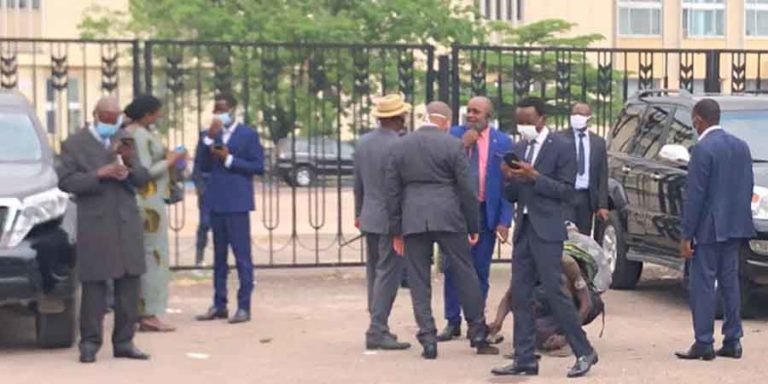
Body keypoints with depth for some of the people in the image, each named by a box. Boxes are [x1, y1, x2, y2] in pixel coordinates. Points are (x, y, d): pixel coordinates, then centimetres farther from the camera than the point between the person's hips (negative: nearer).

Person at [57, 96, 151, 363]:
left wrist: (130, 162, -9)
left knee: (129, 285, 5)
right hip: (95, 224, -4)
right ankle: (90, 343, 4)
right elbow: (65, 181, -7)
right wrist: (100, 175, -15)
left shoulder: (124, 141, 14)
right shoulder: (74, 144, 2)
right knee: (94, 285, -3)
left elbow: (142, 180, 11)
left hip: (127, 223, 4)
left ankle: (124, 342, 12)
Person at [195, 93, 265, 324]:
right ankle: (219, 305, 17)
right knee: (219, 256, 11)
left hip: (237, 203, -6)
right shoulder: (213, 135, 12)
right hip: (217, 202, 6)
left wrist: (230, 159, -14)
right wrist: (209, 139, -6)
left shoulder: (248, 134, -3)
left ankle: (244, 307, -1)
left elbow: (258, 166, -8)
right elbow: (204, 167, 5)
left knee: (242, 255, -5)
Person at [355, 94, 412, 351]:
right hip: (392, 219, -8)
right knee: (388, 274, -4)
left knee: (374, 273, 14)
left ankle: (378, 327, 20)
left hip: (369, 217, 8)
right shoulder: (397, 146, -18)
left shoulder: (363, 143, 6)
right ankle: (377, 331, -5)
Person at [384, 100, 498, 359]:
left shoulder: (400, 146, 7)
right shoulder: (452, 144, -1)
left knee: (419, 281, 6)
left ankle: (428, 341, 3)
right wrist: (473, 226, 6)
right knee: (465, 275, 7)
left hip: (413, 220, 2)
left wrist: (396, 230, 13)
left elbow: (391, 190, 8)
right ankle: (479, 336, 11)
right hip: (448, 218, -2)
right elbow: (466, 189, -2)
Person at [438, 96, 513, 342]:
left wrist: (504, 221, -9)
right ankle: (453, 322, 13)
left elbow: (508, 184, -3)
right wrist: (462, 145, -16)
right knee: (452, 268, 4)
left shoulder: (502, 142, -3)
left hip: (486, 213, -2)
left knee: (480, 270, 5)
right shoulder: (454, 135, 3)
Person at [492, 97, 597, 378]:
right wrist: (510, 178, -7)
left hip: (546, 230, -7)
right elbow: (512, 196, 14)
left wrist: (534, 177, -19)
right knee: (520, 295, 5)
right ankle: (525, 360, 10)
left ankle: (584, 352, 4)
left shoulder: (562, 147, -5)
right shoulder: (518, 149, 14)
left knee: (553, 291, -8)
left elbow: (566, 190, -10)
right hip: (523, 229, 7)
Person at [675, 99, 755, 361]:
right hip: (735, 227, 8)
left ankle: (704, 344, -1)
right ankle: (732, 341, 16)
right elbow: (748, 187, 12)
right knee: (730, 281, 12)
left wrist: (686, 236, -12)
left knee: (703, 283, -2)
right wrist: (739, 216, 19)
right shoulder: (741, 146, 9)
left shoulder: (703, 149, -14)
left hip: (709, 229, -7)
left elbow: (695, 195, -15)